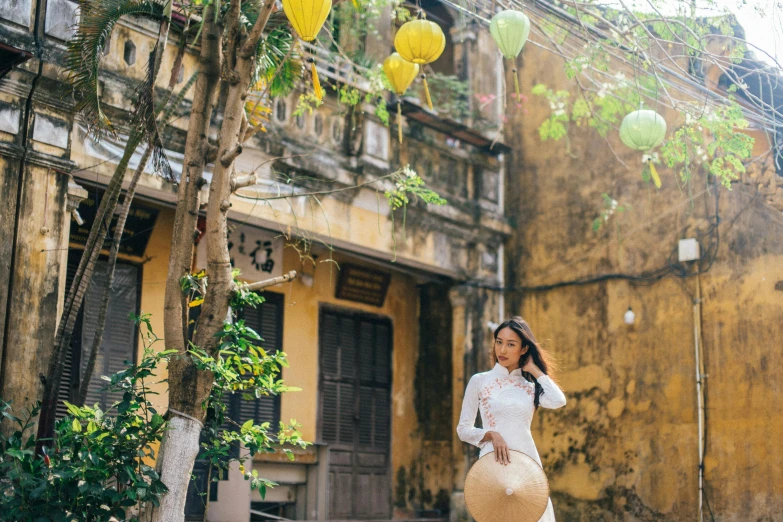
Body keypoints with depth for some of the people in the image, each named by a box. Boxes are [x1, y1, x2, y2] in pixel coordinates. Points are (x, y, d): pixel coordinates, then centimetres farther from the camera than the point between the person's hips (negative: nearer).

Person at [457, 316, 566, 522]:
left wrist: (534, 369, 0)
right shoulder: (480, 381, 4)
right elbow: (463, 429, 3)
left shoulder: (530, 387, 11)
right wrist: (491, 435, -14)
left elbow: (558, 401, -11)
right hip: (493, 463, -2)